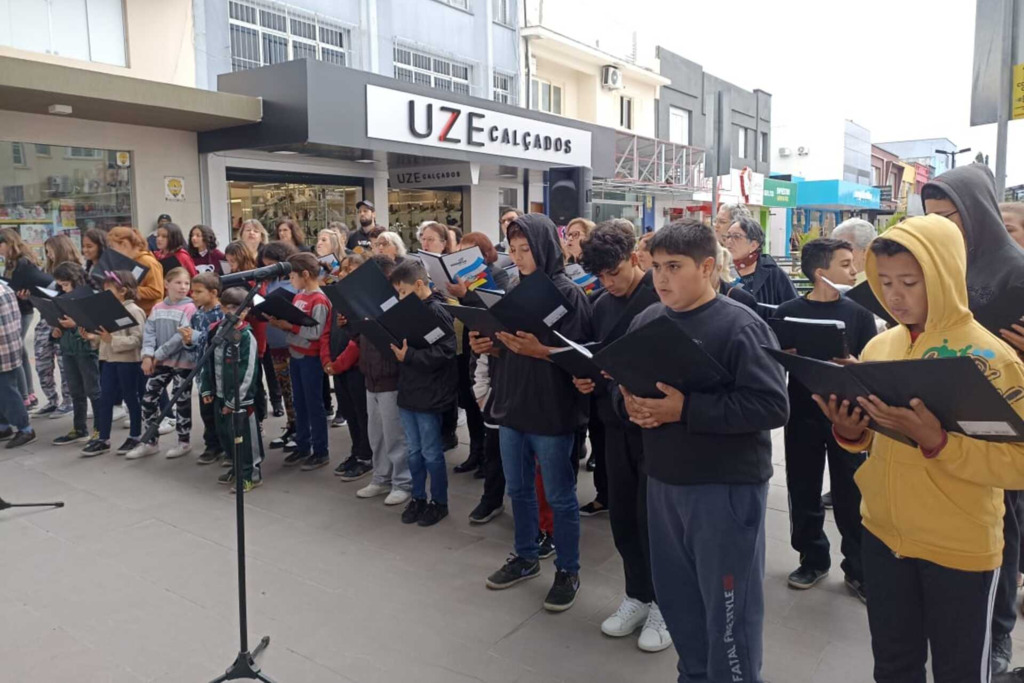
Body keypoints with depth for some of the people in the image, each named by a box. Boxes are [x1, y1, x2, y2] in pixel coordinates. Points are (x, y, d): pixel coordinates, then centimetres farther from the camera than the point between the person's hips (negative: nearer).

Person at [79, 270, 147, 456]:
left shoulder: (133, 311, -15)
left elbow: (137, 339, -23)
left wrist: (112, 340, -28)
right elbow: (105, 334, 17)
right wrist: (92, 336, -1)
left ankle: (135, 437, 19)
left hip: (128, 361, -8)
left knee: (131, 399, 6)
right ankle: (103, 439, 18)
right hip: (108, 359, 8)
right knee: (105, 398, 9)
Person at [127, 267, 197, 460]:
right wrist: (147, 355, -12)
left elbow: (182, 336, -16)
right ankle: (151, 442, 18)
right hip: (160, 362, 5)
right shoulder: (157, 308, 9)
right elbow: (149, 332, 4)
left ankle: (184, 442, 19)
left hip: (183, 362, -5)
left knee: (182, 401, 4)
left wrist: (159, 354, -15)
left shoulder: (190, 308, -8)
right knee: (149, 399, 6)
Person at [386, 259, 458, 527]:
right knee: (413, 451, 16)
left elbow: (444, 352, -23)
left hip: (429, 395, -8)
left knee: (431, 452, 4)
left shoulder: (437, 312, -15)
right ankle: (418, 497, 29)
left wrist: (409, 356, -26)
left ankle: (439, 502, 19)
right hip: (408, 392, 8)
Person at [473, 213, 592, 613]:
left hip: (551, 412, -7)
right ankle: (526, 558, 35)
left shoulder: (569, 294, -11)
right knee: (518, 489, 18)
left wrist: (539, 350, -29)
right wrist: (490, 346, -2)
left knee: (559, 496, 6)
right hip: (512, 406, 7)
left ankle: (568, 571, 22)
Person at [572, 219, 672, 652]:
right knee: (622, 515, 13)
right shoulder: (602, 306, 8)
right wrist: (586, 380, -3)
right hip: (617, 422, 6)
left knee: (654, 516, 3)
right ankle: (638, 595, 31)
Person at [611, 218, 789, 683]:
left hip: (726, 486, -6)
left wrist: (686, 409, -24)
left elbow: (772, 405, -21)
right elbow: (620, 384, 13)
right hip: (662, 481, 6)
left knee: (727, 606, 7)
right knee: (675, 595, 20)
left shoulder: (740, 326, -14)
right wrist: (628, 403, -11)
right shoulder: (646, 322, 5)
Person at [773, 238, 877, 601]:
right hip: (803, 414, 0)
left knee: (851, 495, 5)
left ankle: (858, 569, 20)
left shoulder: (859, 313, 1)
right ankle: (813, 559, 29)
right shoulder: (788, 311, -2)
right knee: (804, 492, 10)